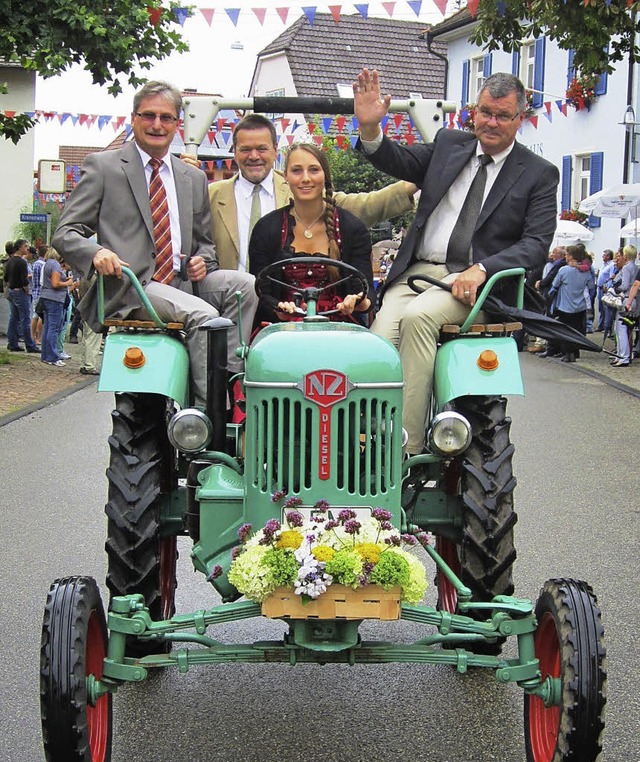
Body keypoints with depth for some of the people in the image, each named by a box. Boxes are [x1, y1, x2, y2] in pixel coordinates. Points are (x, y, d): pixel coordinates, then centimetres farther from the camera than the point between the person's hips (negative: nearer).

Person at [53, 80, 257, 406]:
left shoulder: (194, 178, 23)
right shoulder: (103, 166, 8)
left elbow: (204, 241, 29)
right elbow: (65, 234, 3)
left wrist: (202, 260, 3)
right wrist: (96, 253, -20)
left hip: (182, 283, 6)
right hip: (131, 288, -5)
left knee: (246, 284, -22)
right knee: (203, 315, -31)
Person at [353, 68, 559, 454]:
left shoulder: (539, 174, 6)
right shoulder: (449, 145, 17)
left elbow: (537, 244, -3)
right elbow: (398, 160, 9)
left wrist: (480, 271, -18)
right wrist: (370, 128, -13)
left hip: (475, 281, -4)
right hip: (416, 272, 4)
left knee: (418, 317, -33)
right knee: (379, 342, -25)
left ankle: (406, 448, -32)